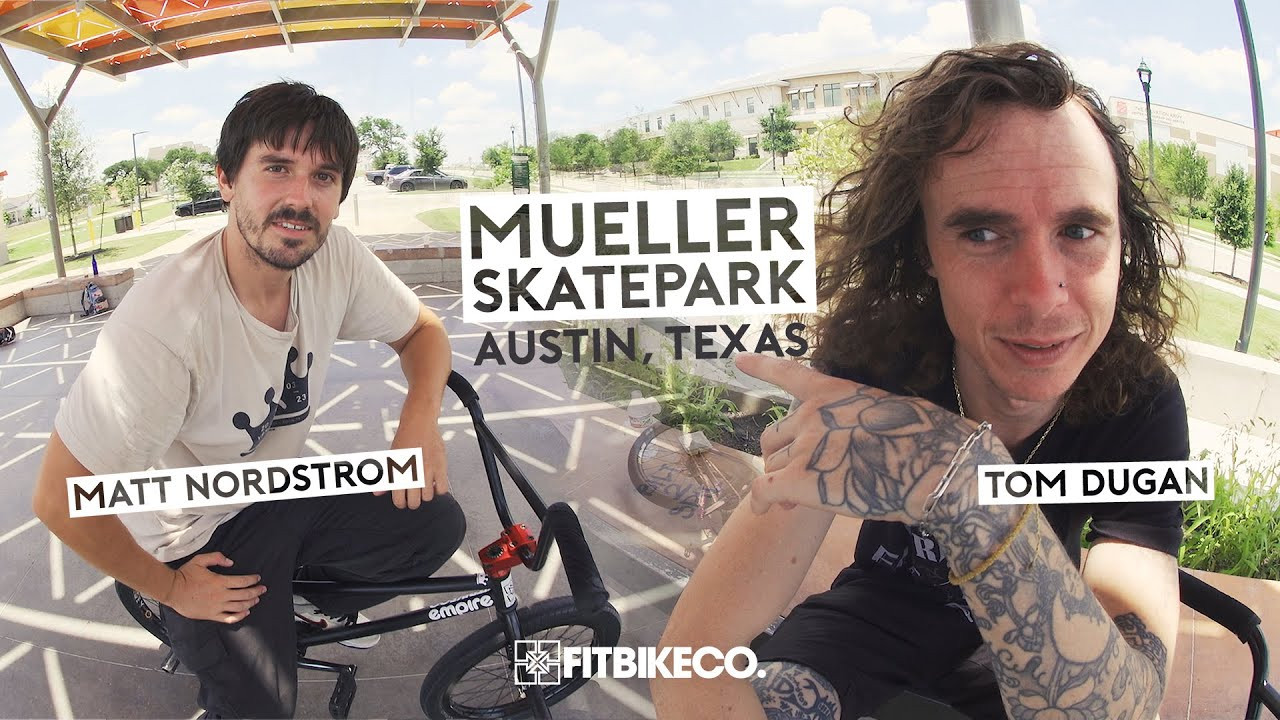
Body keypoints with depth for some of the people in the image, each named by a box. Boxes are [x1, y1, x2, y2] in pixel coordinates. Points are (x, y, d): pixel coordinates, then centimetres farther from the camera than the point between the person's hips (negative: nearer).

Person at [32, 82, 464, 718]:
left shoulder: (335, 256, -17)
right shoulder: (166, 321, -35)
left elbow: (421, 329, 2)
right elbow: (59, 498, -28)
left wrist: (421, 418, -20)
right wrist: (169, 587, -13)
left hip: (284, 492, 5)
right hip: (200, 542, -5)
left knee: (438, 524, -11)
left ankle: (318, 596, 17)